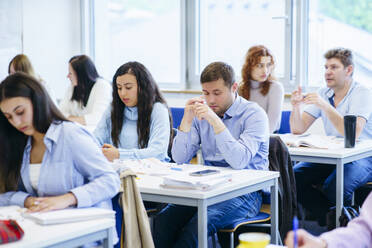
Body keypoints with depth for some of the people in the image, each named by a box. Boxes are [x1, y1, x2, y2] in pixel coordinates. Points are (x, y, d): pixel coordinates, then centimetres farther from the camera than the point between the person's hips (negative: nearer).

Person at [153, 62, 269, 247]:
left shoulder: (254, 115, -5)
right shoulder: (201, 114, 11)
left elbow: (239, 162, -21)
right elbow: (180, 159, 4)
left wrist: (215, 121, -24)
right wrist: (186, 120, -8)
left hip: (244, 192, -5)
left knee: (198, 223, -33)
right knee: (163, 220, -24)